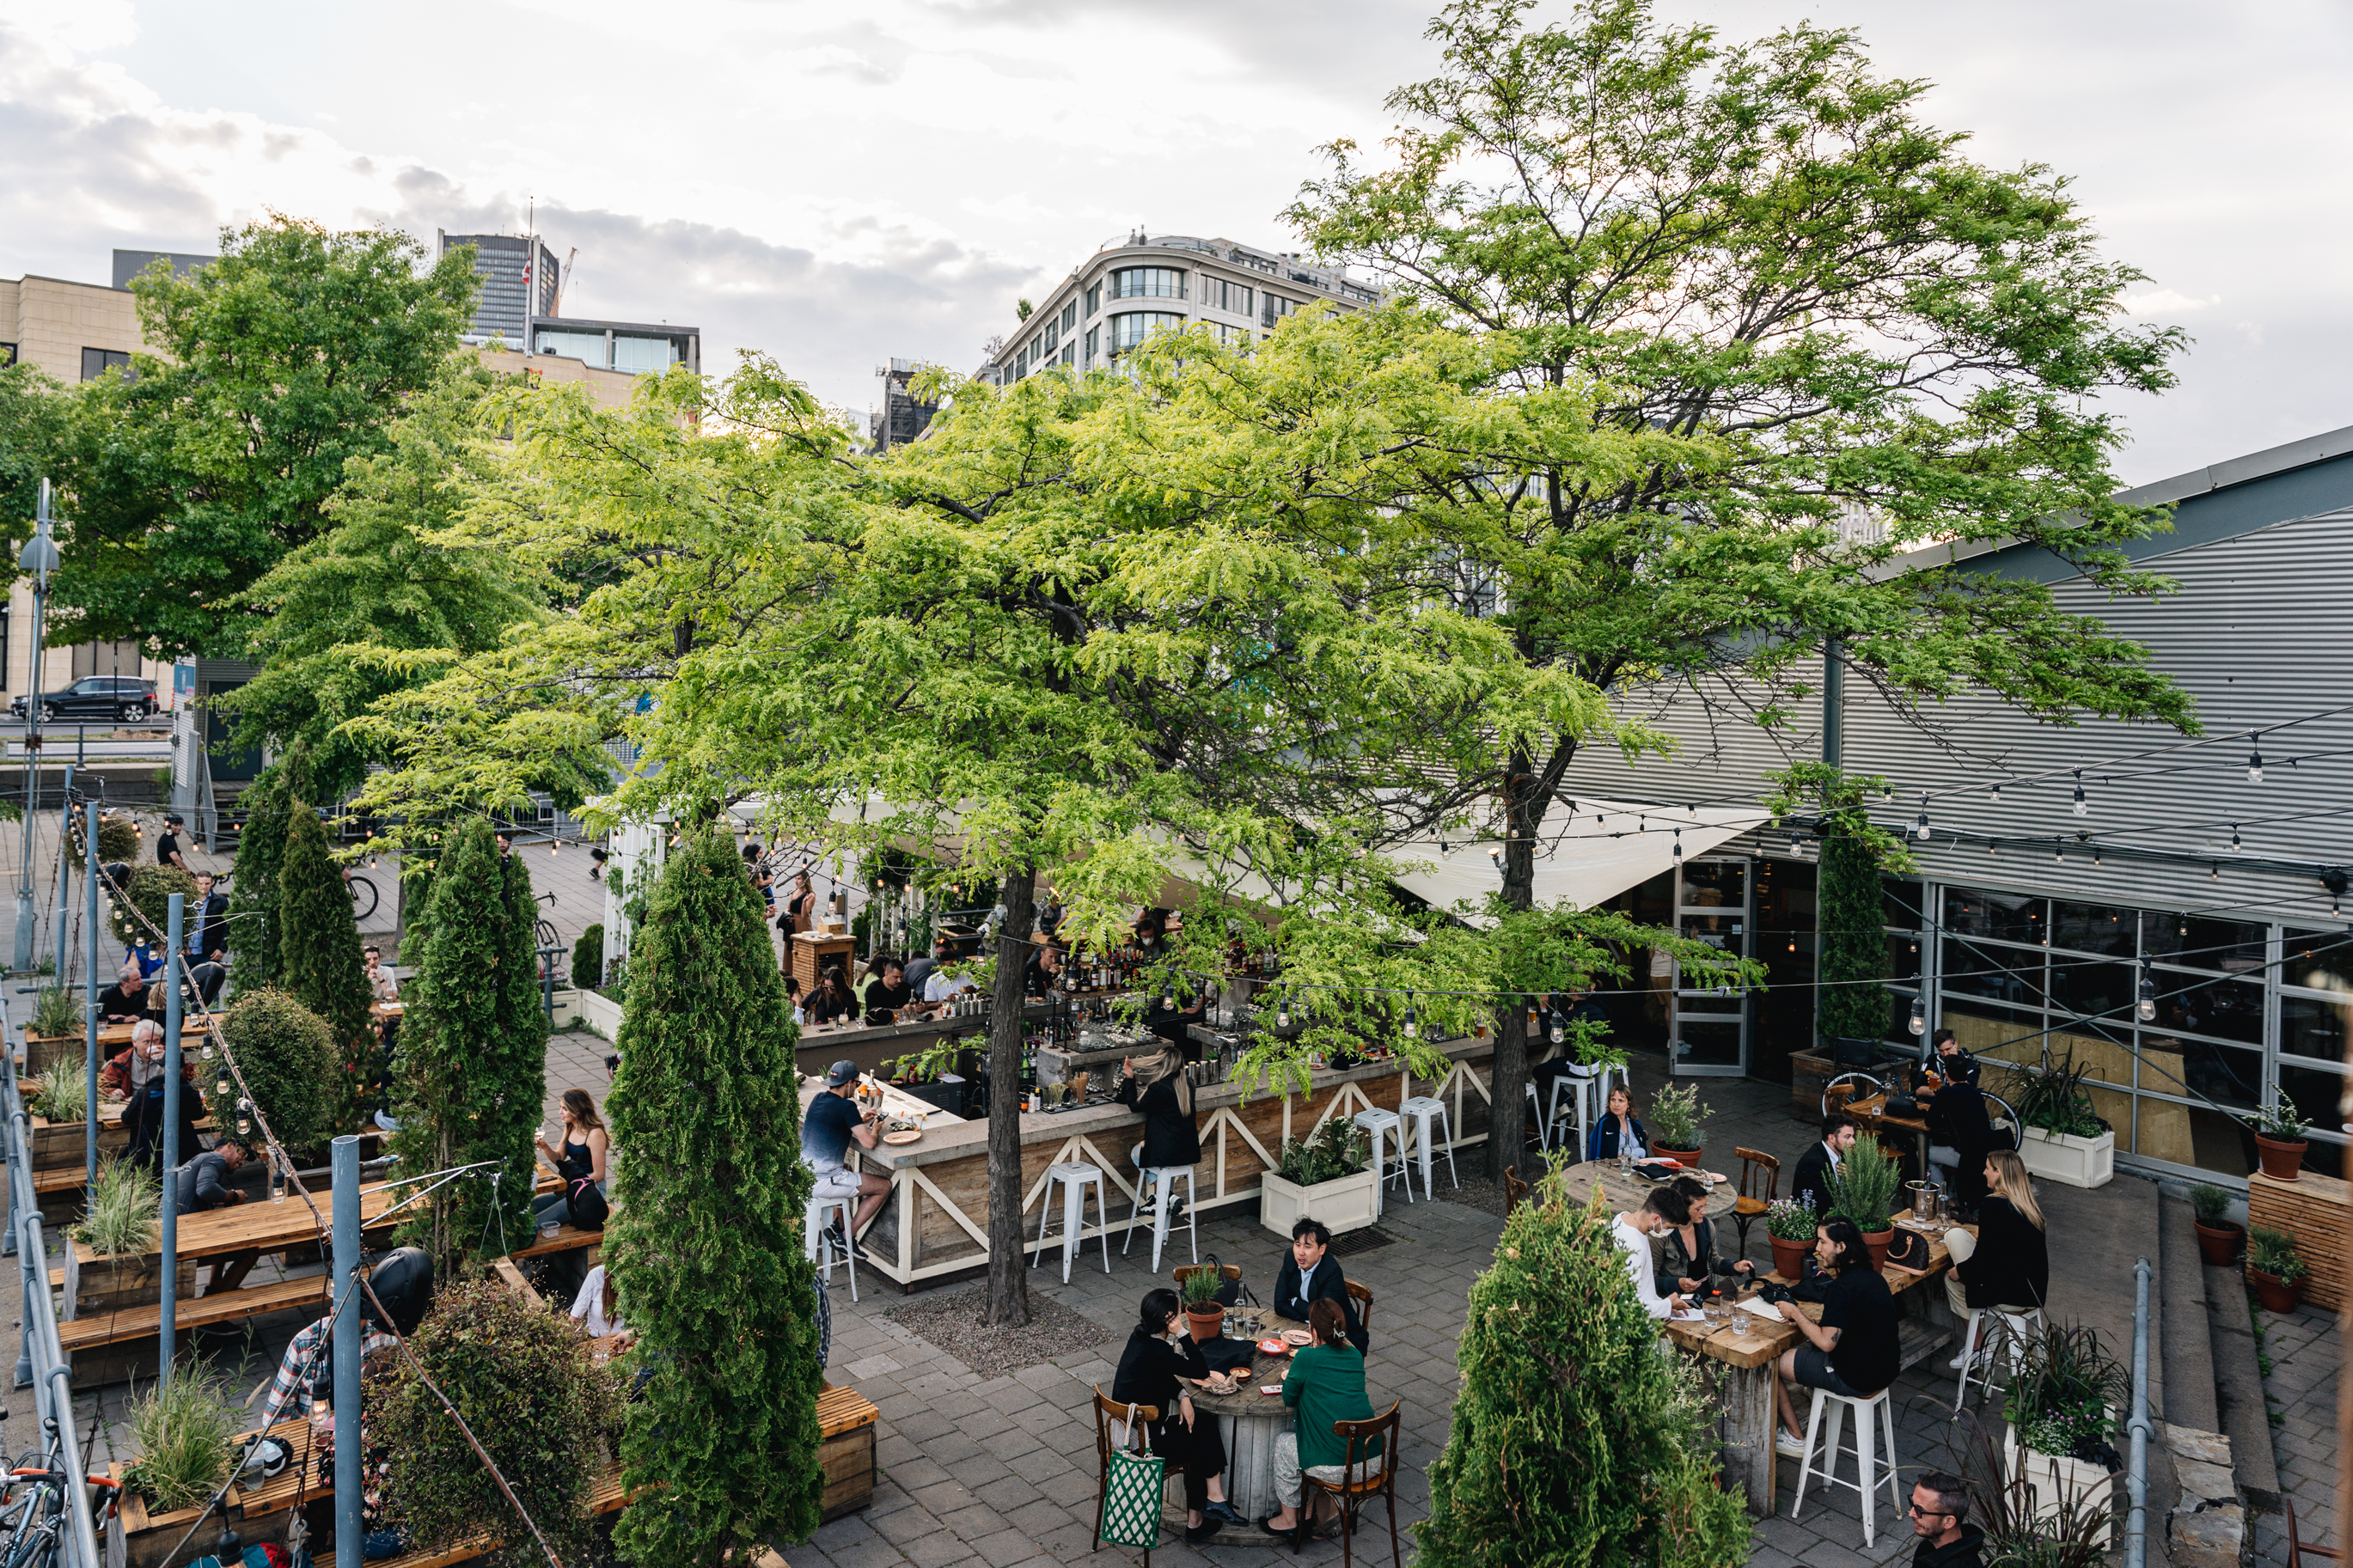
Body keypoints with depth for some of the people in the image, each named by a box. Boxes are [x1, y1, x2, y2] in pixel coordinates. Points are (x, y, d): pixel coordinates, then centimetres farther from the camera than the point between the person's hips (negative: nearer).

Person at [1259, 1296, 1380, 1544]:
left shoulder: (1307, 1357, -10)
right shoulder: (1355, 1355, 7)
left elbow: (1289, 1399, 4)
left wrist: (1289, 1378, 24)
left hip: (1336, 1467, -6)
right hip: (1374, 1461, 6)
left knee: (1283, 1442, 22)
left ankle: (1288, 1519, 34)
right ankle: (1308, 1509, 39)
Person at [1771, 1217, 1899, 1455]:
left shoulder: (1843, 1287, -25)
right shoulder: (1872, 1275, 4)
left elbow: (1826, 1343, -26)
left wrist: (1795, 1314, -12)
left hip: (1856, 1380, -9)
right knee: (1803, 1346, 27)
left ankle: (1795, 1439, 18)